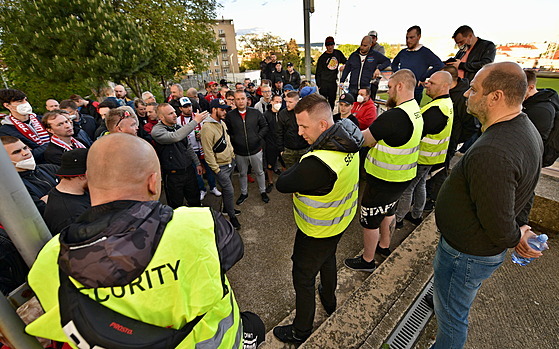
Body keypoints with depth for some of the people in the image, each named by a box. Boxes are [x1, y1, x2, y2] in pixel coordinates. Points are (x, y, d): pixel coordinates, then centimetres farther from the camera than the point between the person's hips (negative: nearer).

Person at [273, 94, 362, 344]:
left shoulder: (318, 164, -42)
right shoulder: (347, 141, -12)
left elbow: (282, 184, -27)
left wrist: (299, 165, -15)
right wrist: (304, 165, -11)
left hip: (317, 233, -8)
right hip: (341, 220, 9)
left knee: (303, 278, 15)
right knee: (328, 259, 33)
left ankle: (301, 331, 41)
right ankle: (329, 300, 62)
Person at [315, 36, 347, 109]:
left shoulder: (338, 53, 8)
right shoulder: (322, 57, -3)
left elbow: (345, 61, 23)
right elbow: (318, 73, -1)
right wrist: (318, 85, -7)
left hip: (333, 82, 4)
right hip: (324, 83, -4)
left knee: (332, 101, 9)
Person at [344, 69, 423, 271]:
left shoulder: (394, 116, -30)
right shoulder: (416, 111, 3)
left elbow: (363, 139, -22)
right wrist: (373, 140, -7)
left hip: (383, 179, -9)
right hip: (403, 177, 9)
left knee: (370, 219, 8)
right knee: (388, 211, 28)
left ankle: (367, 260, 27)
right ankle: (384, 246, 49)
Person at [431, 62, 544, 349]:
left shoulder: (491, 153, -37)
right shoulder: (527, 129, -1)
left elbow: (499, 227, -29)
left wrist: (514, 238, -8)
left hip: (467, 254, -10)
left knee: (451, 317, 16)